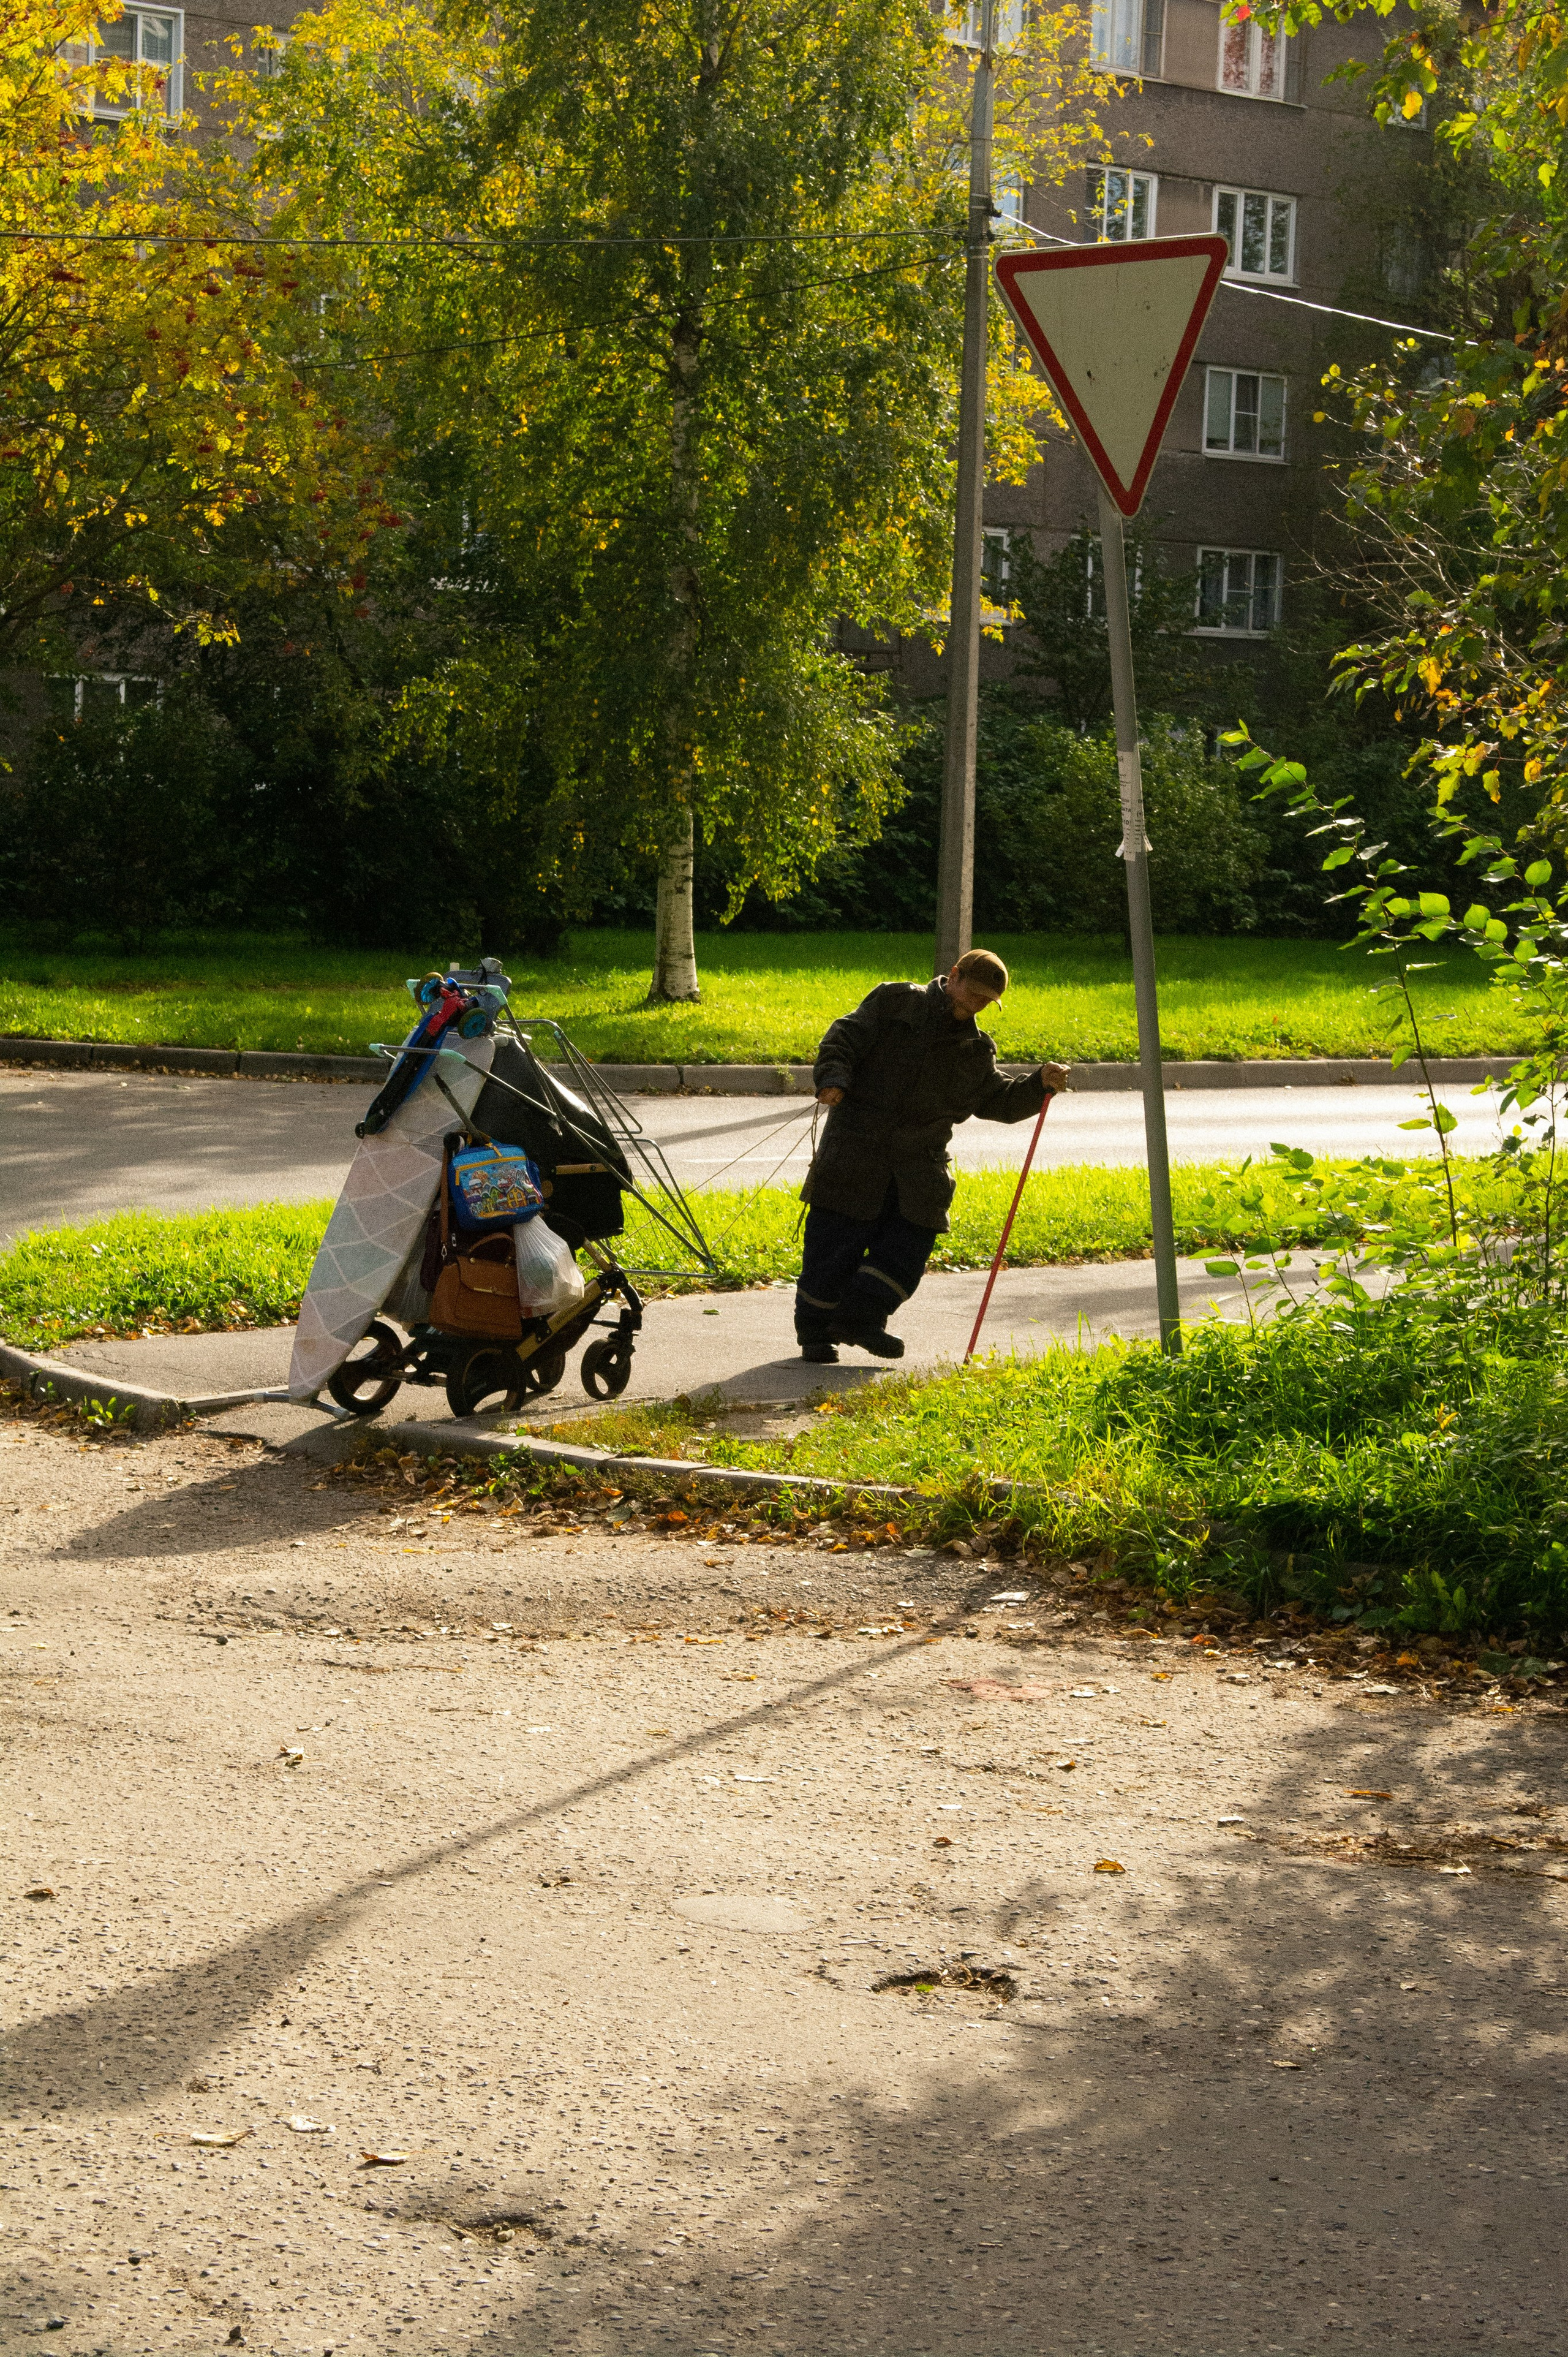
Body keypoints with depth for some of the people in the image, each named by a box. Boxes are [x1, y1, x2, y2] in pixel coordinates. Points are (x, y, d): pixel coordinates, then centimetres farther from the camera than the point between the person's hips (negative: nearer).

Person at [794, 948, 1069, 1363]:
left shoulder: (976, 1051, 14)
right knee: (835, 1242, -3)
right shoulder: (895, 1001, 1)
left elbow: (998, 1100, 13)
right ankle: (815, 1332, 10)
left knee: (911, 1243, -5)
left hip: (919, 1162, 5)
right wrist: (833, 1078, -22)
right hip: (856, 1147, -5)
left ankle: (859, 1317, 6)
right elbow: (845, 1038, -4)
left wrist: (1039, 1085, -3)